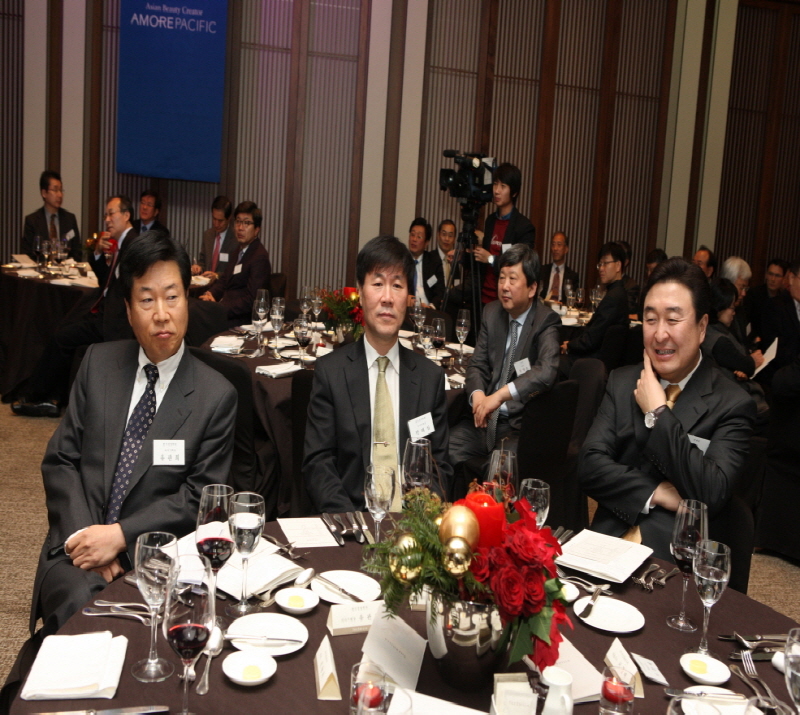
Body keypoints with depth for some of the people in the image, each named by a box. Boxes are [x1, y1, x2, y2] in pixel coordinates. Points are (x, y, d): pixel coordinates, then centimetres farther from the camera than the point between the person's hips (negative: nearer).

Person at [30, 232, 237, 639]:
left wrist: (120, 535, -14)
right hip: (77, 544, 2)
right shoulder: (98, 363, 7)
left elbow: (198, 497, -4)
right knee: (82, 611, -28)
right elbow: (60, 460, 6)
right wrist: (82, 534, -9)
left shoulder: (217, 396, -2)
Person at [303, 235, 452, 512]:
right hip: (349, 520, -1)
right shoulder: (330, 371, 4)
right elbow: (317, 463, 0)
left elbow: (440, 464, 11)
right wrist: (349, 519, -16)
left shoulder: (431, 376, 10)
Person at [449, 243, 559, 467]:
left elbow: (547, 371, -25)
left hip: (521, 426, -5)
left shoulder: (546, 321, -8)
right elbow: (478, 364, 9)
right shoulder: (492, 312, 9)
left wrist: (500, 395, -32)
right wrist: (477, 394, -13)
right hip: (485, 420, 5)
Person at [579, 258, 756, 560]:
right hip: (609, 543, 3)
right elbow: (590, 464, 2)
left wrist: (657, 414, -10)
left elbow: (712, 495, -14)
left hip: (678, 556, -2)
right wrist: (655, 493, -11)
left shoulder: (732, 404, -3)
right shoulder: (622, 383, 10)